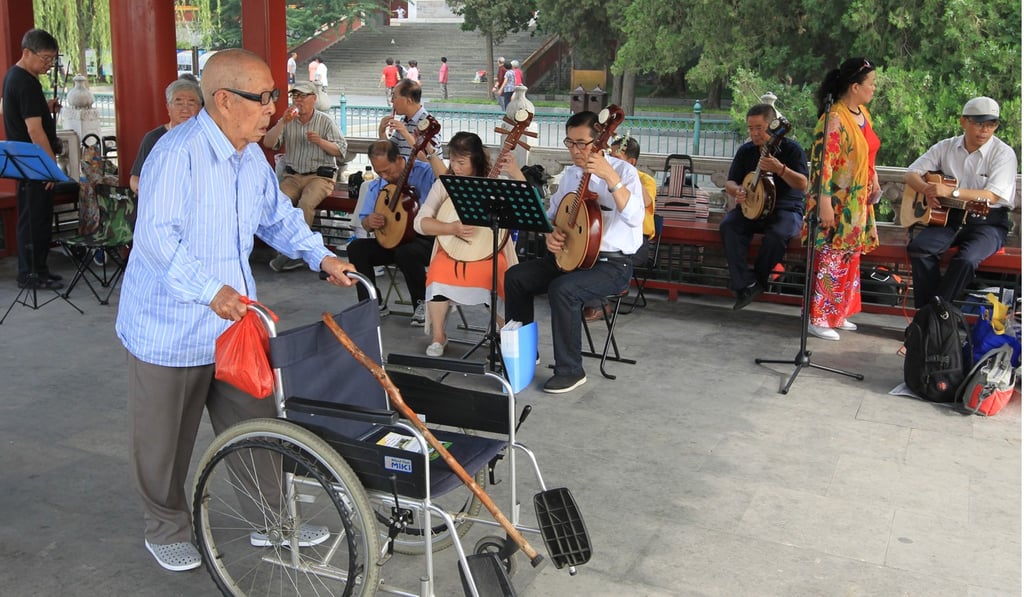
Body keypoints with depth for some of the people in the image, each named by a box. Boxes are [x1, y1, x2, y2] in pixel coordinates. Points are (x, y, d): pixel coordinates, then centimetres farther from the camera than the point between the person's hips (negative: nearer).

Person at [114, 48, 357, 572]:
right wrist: (209, 290, -37)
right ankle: (167, 530, 30)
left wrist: (320, 256, 4)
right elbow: (156, 235, -28)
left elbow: (278, 215, 18)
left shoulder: (252, 155, 6)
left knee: (256, 425, 13)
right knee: (166, 441, 10)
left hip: (235, 319, 7)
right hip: (171, 326, -7)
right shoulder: (178, 152, -22)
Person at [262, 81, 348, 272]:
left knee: (306, 202, -32)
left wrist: (320, 141, -15)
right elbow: (268, 143, -1)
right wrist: (282, 122, -13)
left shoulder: (326, 121, 4)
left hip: (320, 176, -3)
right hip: (292, 175, 3)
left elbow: (341, 150, 0)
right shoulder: (287, 121, 12)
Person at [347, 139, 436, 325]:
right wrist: (369, 222, -10)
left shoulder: (426, 172, -9)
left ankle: (423, 304, -10)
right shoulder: (376, 186, 10)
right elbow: (364, 222, 15)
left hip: (426, 238, -6)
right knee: (356, 248, -15)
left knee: (406, 253, -37)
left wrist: (432, 157, -38)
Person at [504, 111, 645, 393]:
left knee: (562, 289, -32)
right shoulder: (570, 174, 11)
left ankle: (570, 370, -17)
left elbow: (634, 217, -28)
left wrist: (610, 177, -37)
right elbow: (552, 213, 22)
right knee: (515, 276, -7)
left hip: (613, 264, -7)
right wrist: (549, 234, -1)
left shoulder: (623, 171, -11)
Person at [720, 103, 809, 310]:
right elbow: (730, 182, 12)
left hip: (785, 210, -4)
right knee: (728, 227, -25)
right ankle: (745, 285, -28)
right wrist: (737, 191, -13)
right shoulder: (745, 151, 10)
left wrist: (780, 169, -31)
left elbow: (803, 186, -15)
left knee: (777, 234, -35)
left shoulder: (791, 149, -4)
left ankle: (758, 280, -12)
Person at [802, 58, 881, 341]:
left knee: (850, 259, 15)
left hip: (859, 203, 9)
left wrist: (873, 181, 18)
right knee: (830, 259, -3)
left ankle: (838, 314, 26)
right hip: (837, 204, -9)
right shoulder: (834, 119, -19)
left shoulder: (863, 113, 9)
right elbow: (822, 163, -23)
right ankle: (818, 319, 6)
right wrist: (824, 205, -25)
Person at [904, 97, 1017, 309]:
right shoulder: (946, 147, 7)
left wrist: (951, 192, -30)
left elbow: (992, 196, -19)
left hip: (988, 222, -3)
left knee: (966, 260, -33)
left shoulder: (1003, 153, -6)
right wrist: (927, 189, -15)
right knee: (918, 248, -26)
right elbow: (910, 174, 7)